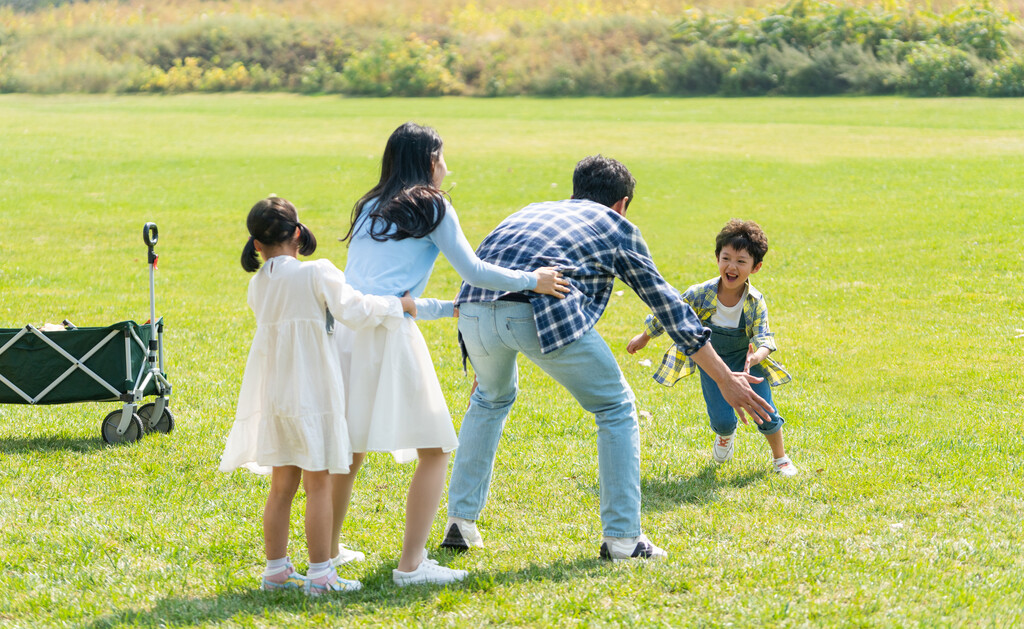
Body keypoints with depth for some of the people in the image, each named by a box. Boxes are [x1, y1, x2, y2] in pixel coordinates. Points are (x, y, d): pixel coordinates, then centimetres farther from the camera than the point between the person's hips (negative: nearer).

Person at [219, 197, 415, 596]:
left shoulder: (258, 285, 6)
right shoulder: (316, 273, -12)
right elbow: (352, 311, -17)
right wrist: (396, 305, -3)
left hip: (274, 395, 6)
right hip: (312, 393, -6)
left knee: (282, 486, 13)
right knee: (318, 485, -1)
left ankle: (276, 569, 18)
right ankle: (320, 574, 1)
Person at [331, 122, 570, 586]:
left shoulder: (369, 209, 25)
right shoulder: (430, 207, 6)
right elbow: (473, 272, 4)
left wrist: (449, 309, 37)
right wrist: (532, 280, 17)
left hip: (344, 326, 7)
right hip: (388, 332, -7)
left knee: (349, 448, 21)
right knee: (434, 450, 1)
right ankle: (411, 564, -5)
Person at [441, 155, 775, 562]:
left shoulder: (533, 210, 39)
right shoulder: (615, 225, 25)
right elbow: (667, 303, 24)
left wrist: (484, 370, 63)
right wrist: (725, 379, 27)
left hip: (474, 307, 5)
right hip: (544, 310, -5)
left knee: (492, 397, 34)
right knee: (616, 409, 14)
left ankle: (460, 521, 31)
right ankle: (622, 537, 12)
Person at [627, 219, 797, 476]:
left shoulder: (755, 303, -23)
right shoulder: (700, 295, -23)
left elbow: (763, 337, -27)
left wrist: (757, 356, -51)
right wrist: (644, 337, 5)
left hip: (745, 359, 0)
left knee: (764, 413, -9)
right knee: (722, 420, -10)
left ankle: (780, 459, 19)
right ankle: (725, 436, 31)